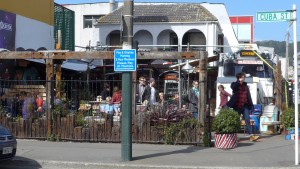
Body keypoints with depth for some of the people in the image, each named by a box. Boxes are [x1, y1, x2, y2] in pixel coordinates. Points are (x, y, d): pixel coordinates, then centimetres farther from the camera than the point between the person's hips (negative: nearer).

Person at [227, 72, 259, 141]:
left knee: (247, 120, -6)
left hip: (245, 106, 2)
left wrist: (251, 105, 7)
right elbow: (232, 87, -25)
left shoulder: (245, 86, 10)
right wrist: (239, 81, -30)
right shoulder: (235, 84, 1)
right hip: (237, 106, -2)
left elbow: (248, 96, 12)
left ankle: (251, 136, -11)